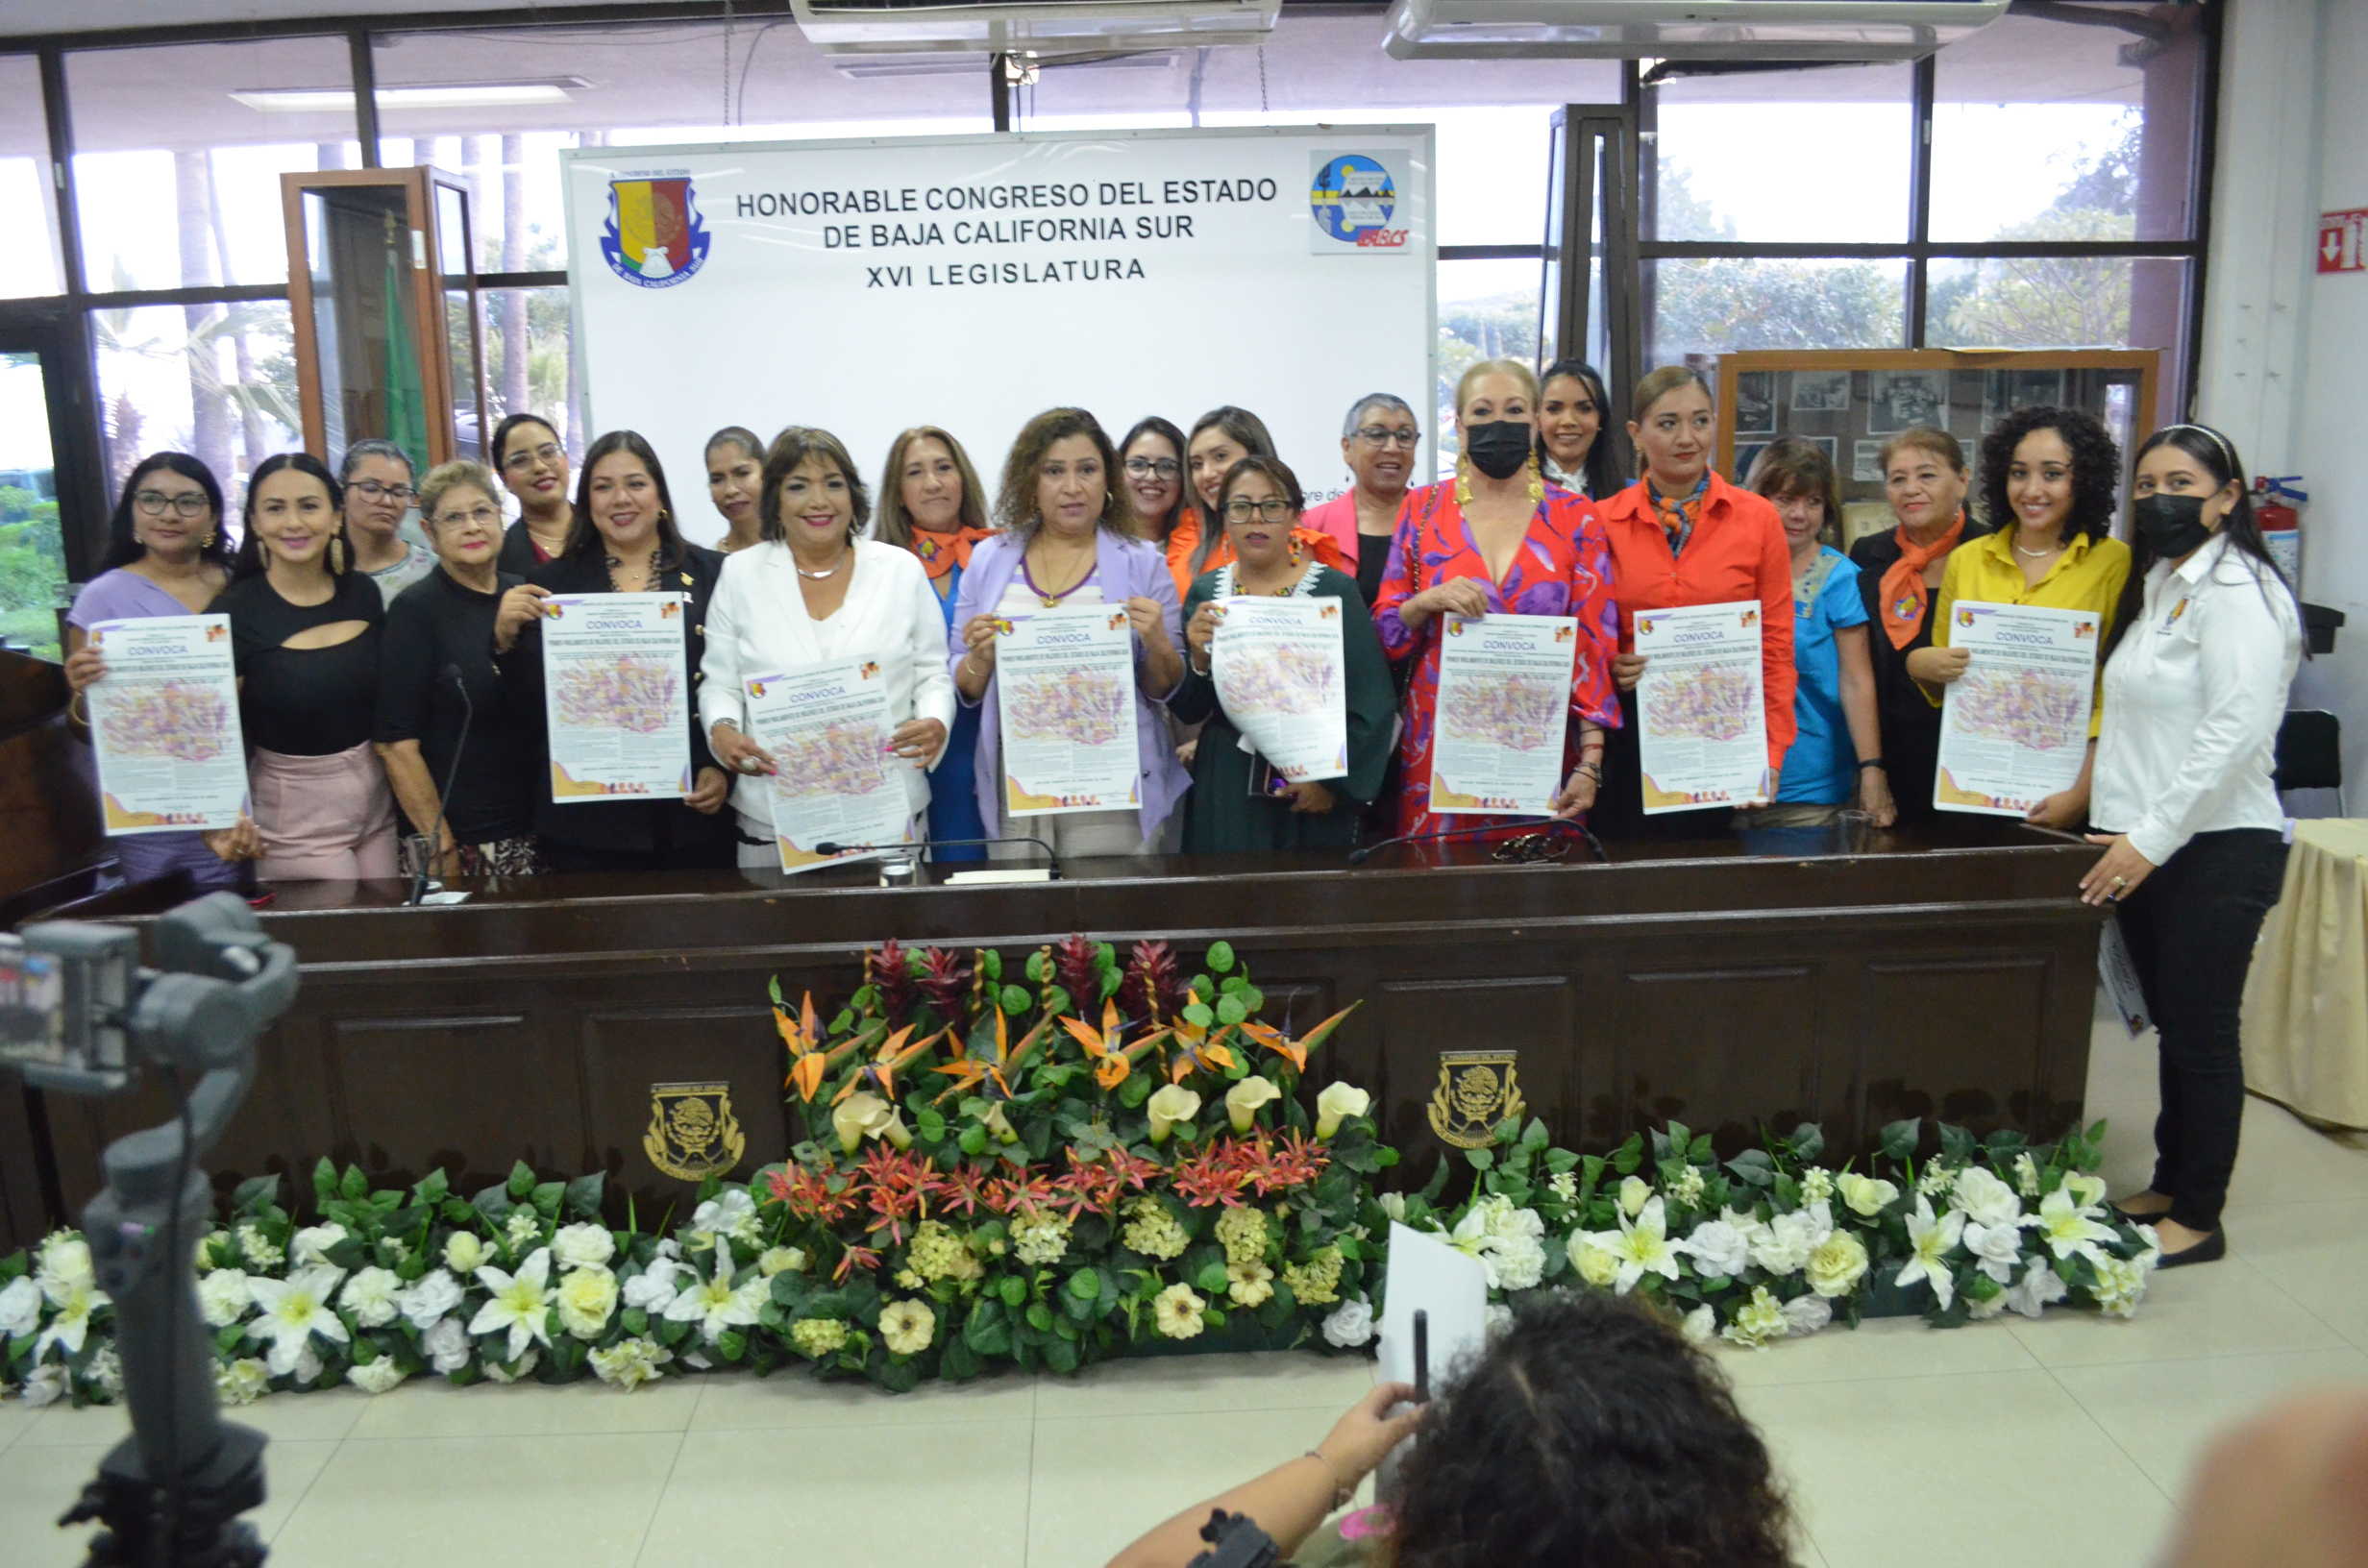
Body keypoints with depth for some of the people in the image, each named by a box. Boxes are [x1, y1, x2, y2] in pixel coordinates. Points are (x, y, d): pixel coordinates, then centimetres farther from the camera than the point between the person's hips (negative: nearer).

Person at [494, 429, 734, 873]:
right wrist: (507, 637, -13)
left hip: (694, 809, 0)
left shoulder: (711, 573, 4)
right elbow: (530, 705, 3)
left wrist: (723, 767, -6)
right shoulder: (554, 583, 6)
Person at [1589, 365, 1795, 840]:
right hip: (1630, 733, 0)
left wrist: (1772, 755, -2)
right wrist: (1608, 667, -11)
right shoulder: (1602, 523, 1)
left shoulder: (1757, 518, 0)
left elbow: (1776, 644, 2)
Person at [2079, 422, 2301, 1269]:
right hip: (2145, 847, 8)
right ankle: (2169, 1187, 27)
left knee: (2202, 1032, 0)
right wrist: (2116, 827, 12)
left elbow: (2234, 732, -20)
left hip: (2215, 849, -8)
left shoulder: (2236, 590, -11)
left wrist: (2151, 838, -21)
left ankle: (2199, 1218, 11)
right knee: (2170, 1025, 16)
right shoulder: (2154, 586, 17)